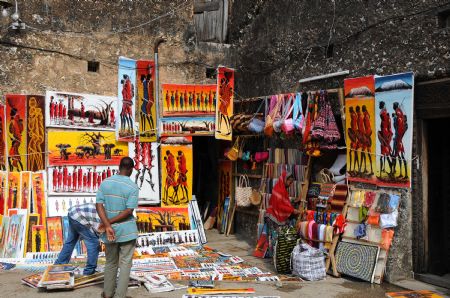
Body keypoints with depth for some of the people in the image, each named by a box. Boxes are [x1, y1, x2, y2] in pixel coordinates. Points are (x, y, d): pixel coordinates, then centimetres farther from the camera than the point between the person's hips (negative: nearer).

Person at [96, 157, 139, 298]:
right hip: (127, 230, -4)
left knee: (111, 262, 18)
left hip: (111, 230, 4)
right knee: (125, 264, 5)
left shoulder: (105, 183, 0)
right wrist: (110, 222, -9)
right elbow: (129, 211, -16)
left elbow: (99, 205, -8)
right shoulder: (133, 187, -9)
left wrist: (107, 226, -13)